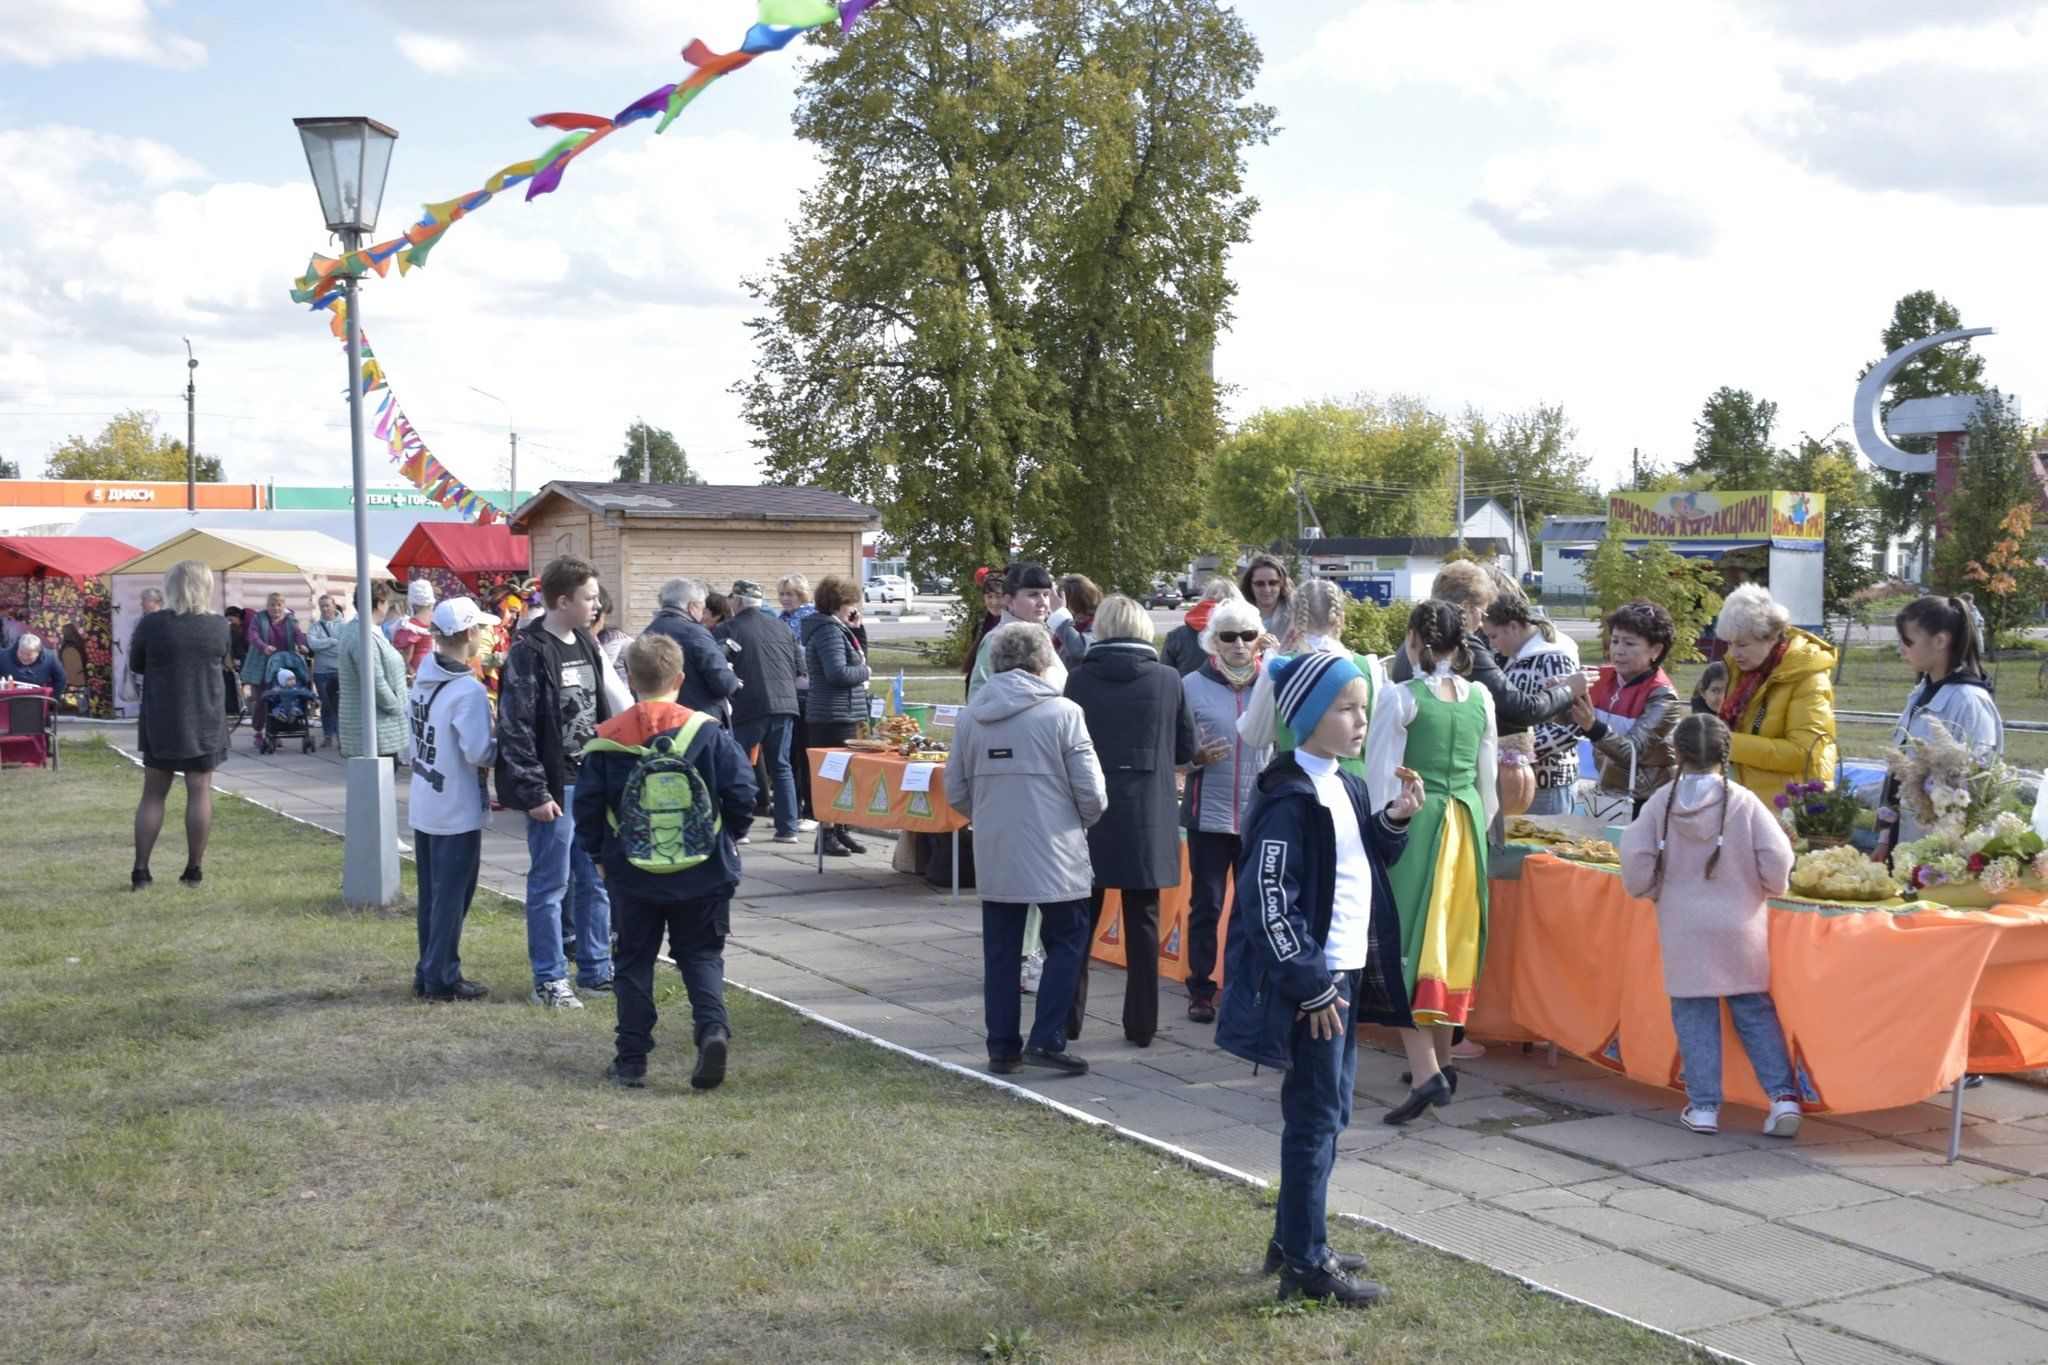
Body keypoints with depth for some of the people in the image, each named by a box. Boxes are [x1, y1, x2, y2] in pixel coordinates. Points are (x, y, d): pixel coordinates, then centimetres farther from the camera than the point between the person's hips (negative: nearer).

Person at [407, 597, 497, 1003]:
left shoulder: (423, 677, 2)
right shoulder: (468, 691, -22)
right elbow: (480, 752, -25)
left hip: (423, 805, 8)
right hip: (457, 811, -8)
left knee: (431, 893, 17)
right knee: (452, 896, 3)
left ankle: (427, 972, 26)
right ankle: (441, 979, 10)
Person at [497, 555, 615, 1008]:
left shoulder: (587, 645, 11)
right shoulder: (529, 653, -14)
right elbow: (516, 729, -16)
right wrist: (535, 793, -18)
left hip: (591, 782, 8)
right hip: (554, 787, -8)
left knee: (595, 881, 13)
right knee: (550, 884, 0)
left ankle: (596, 969, 23)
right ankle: (549, 980, 9)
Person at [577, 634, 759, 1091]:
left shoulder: (608, 740, -4)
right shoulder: (708, 732, -7)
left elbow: (588, 808, 0)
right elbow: (742, 794, -5)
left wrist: (599, 856, 16)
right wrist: (726, 838, 13)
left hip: (631, 877, 0)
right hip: (703, 875, 0)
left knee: (634, 962, 13)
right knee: (701, 955, 12)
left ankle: (631, 1059, 13)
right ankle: (713, 1027, -12)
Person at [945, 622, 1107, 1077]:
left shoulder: (971, 716, 4)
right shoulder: (1062, 712, -9)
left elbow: (955, 792, 9)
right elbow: (1091, 792, -8)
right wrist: (1083, 822, 13)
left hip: (993, 855, 4)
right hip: (1054, 853, -4)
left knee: (1001, 950, 12)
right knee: (1067, 941, 9)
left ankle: (1002, 1047, 18)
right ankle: (1046, 1040, 2)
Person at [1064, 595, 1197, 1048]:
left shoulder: (1079, 680, -6)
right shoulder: (1167, 680, -4)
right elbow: (1186, 748, 5)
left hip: (1090, 815, 0)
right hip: (1148, 820, 1)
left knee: (1079, 921, 11)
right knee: (1142, 924, 9)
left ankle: (1067, 1017, 16)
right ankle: (1141, 1023, 14)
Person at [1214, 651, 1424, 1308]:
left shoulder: (1345, 788, 9)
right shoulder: (1291, 800, -19)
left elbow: (1371, 862, 21)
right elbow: (1268, 903, -22)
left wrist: (1393, 820, 2)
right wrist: (1311, 986, -19)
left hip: (1348, 975, 9)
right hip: (1313, 984, -9)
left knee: (1329, 1113, 17)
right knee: (1315, 1118, -2)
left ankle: (1294, 1237, 29)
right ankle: (1305, 1265, 8)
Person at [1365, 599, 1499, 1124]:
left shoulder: (1401, 698, -10)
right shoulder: (1481, 698, 5)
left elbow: (1380, 777, -9)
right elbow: (1489, 778, 11)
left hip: (1413, 822, -6)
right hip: (1467, 820, 6)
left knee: (1406, 942, -3)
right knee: (1453, 939, 15)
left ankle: (1425, 1072, -14)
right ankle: (1442, 1061, 25)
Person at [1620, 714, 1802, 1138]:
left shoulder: (1661, 803, -4)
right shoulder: (1744, 802, -6)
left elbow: (1635, 861, -7)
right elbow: (1777, 861, -9)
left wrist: (1652, 892, 13)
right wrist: (1768, 890, 12)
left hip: (1683, 928, 0)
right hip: (1740, 927, 0)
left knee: (1693, 1014, 8)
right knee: (1755, 1011, 11)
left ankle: (1704, 1106, 9)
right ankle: (1783, 1095, 5)